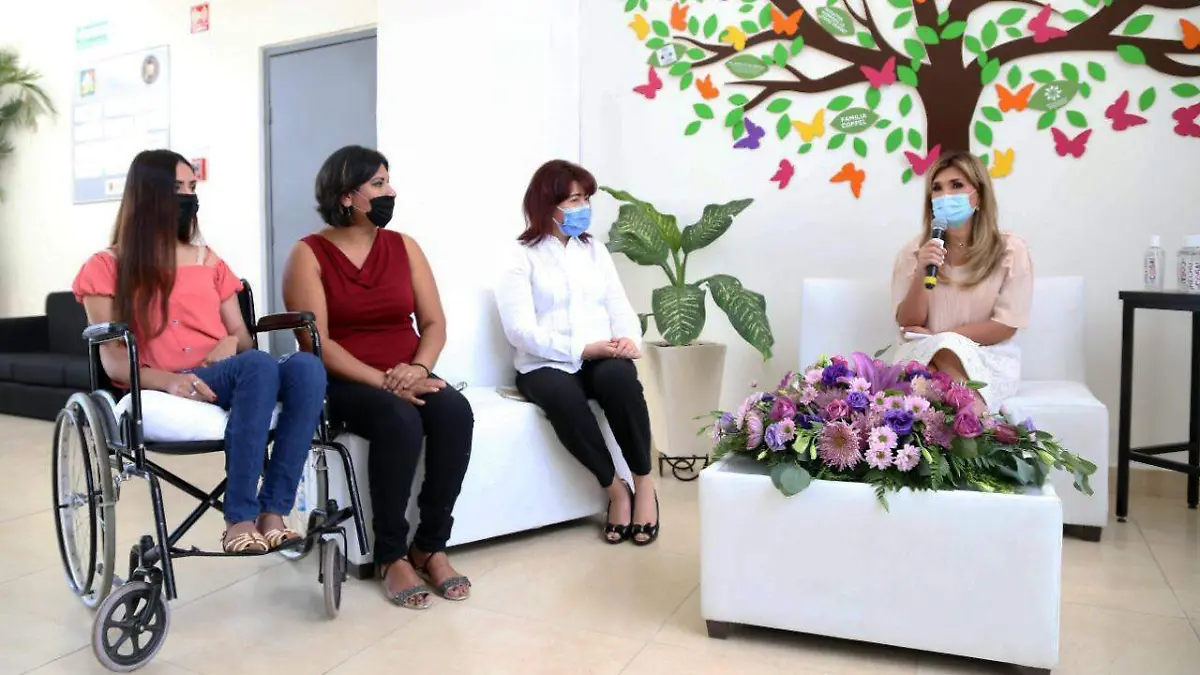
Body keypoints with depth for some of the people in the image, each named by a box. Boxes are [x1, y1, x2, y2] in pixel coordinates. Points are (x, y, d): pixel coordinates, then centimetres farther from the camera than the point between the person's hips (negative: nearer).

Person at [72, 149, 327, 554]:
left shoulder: (209, 261, 24)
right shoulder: (106, 269, 10)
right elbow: (113, 361, 0)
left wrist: (231, 342, -4)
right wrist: (169, 380, -21)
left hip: (223, 381, 4)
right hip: (162, 394, -4)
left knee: (306, 366, -31)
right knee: (259, 365, -37)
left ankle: (273, 514, -34)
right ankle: (239, 521, -36)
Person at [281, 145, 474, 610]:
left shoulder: (404, 247, 10)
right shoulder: (309, 254, -2)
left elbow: (434, 323, 6)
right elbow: (317, 343, -12)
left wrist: (417, 369, -15)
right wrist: (382, 382, -22)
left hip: (408, 378, 4)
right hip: (344, 383, -4)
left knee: (454, 412, -28)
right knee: (400, 420, -34)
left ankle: (431, 546, -14)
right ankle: (392, 556, -17)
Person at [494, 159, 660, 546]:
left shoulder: (595, 251, 18)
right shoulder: (521, 258, 1)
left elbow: (620, 307, 10)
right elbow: (521, 331, -11)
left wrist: (629, 339, -13)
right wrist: (582, 349, -20)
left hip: (602, 359, 3)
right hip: (546, 365, -3)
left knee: (620, 377, -32)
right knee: (564, 398, -37)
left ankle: (643, 483, -19)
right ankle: (615, 489, -19)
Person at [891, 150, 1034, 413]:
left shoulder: (1010, 250, -2)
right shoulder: (914, 251, 2)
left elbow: (1006, 325, -6)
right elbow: (908, 324, -2)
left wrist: (937, 337, -12)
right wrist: (921, 274, -20)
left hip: (990, 356, -1)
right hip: (924, 355, 1)